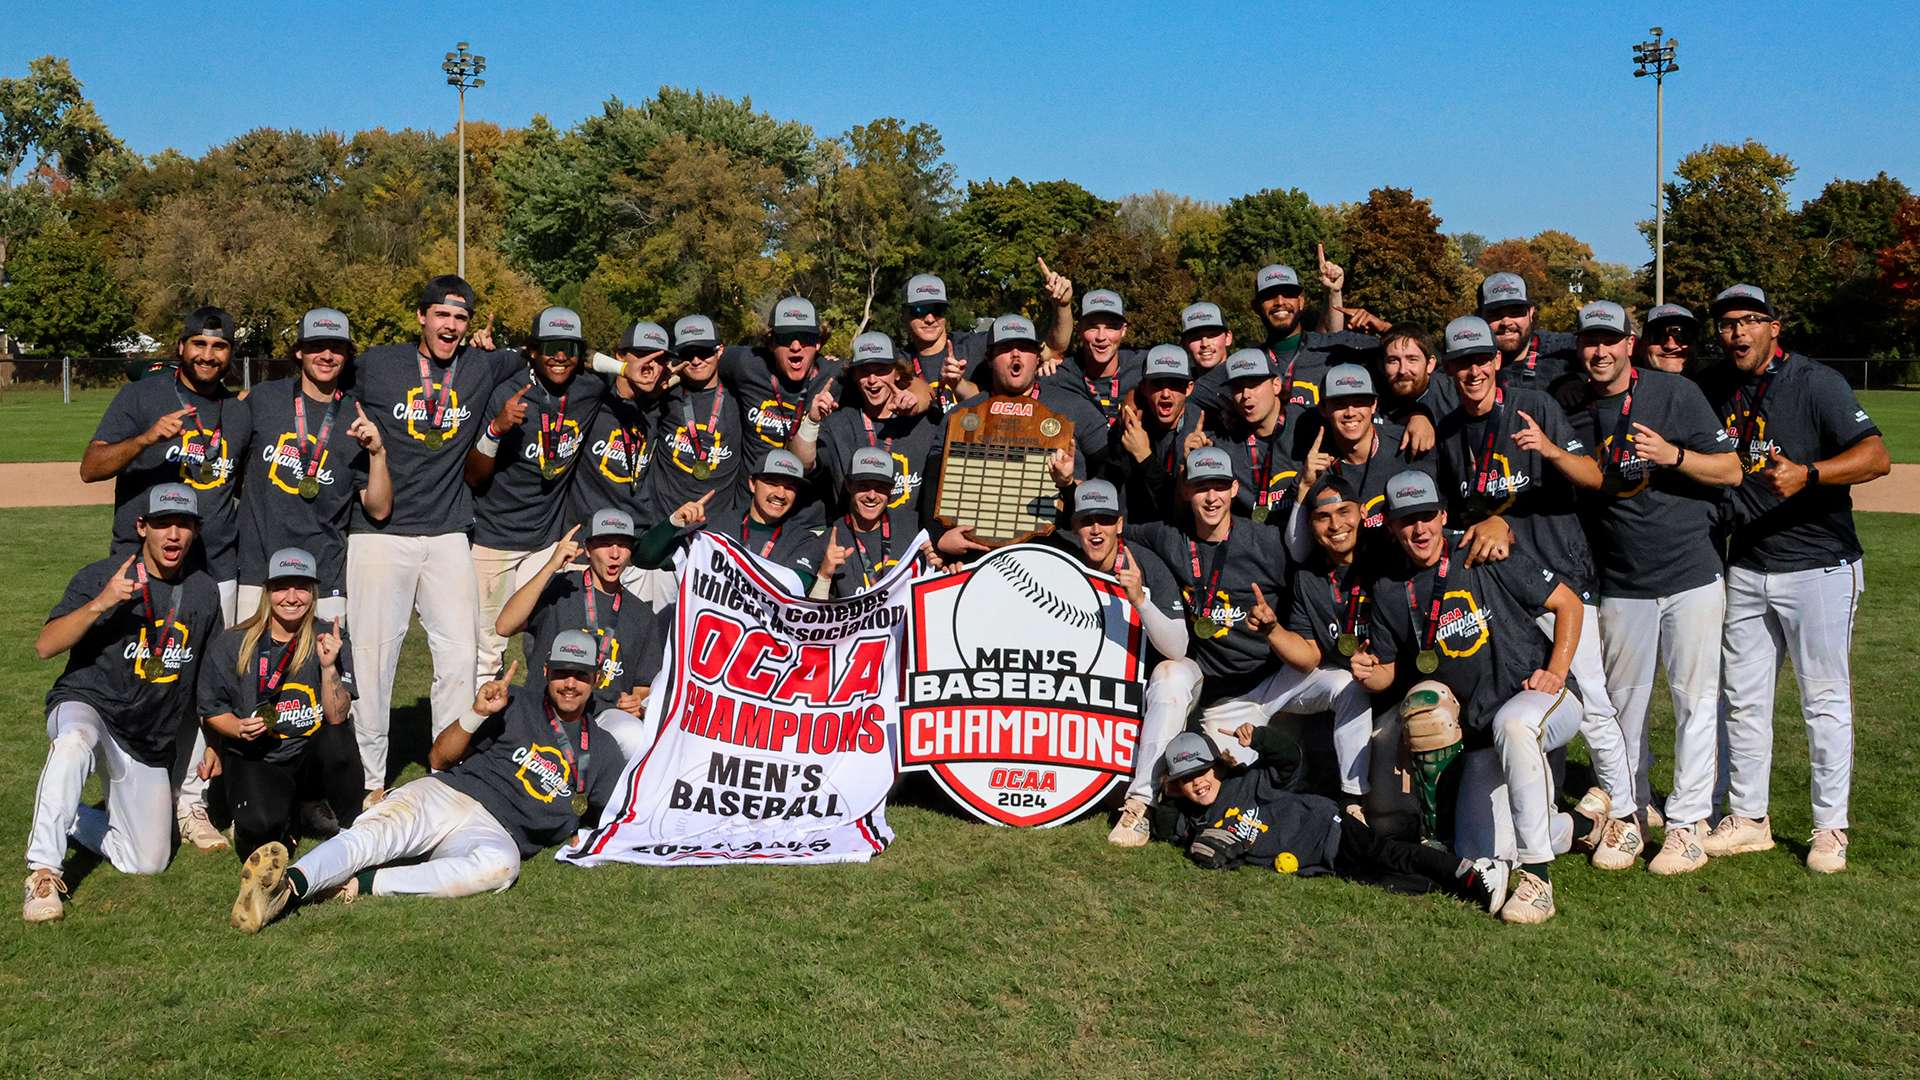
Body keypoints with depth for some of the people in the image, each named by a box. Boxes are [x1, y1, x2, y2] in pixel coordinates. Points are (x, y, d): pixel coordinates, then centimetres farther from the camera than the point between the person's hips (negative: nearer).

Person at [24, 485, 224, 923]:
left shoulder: (204, 591, 3)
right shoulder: (101, 575, -10)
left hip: (151, 745, 5)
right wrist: (101, 603, -34)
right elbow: (45, 646, -20)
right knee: (76, 741, -42)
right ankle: (43, 871, -32)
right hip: (85, 706, -4)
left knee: (148, 863, 3)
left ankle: (70, 817, 30)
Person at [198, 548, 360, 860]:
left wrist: (329, 667, -25)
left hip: (311, 758, 1)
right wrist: (238, 728, -15)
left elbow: (336, 717, -11)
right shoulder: (231, 645, -5)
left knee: (338, 740, -34)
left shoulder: (330, 639, -5)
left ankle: (352, 826, -8)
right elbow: (211, 709, 5)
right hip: (253, 758, -1)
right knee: (261, 824, -31)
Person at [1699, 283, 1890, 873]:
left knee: (1825, 701, 3)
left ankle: (1830, 830, 14)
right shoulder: (1713, 389, 6)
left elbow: (1876, 456, -22)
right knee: (1742, 698, 11)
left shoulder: (1815, 383, -11)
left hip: (1818, 566, -5)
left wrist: (1806, 474, -38)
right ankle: (1748, 819, 23)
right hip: (1745, 570, 6)